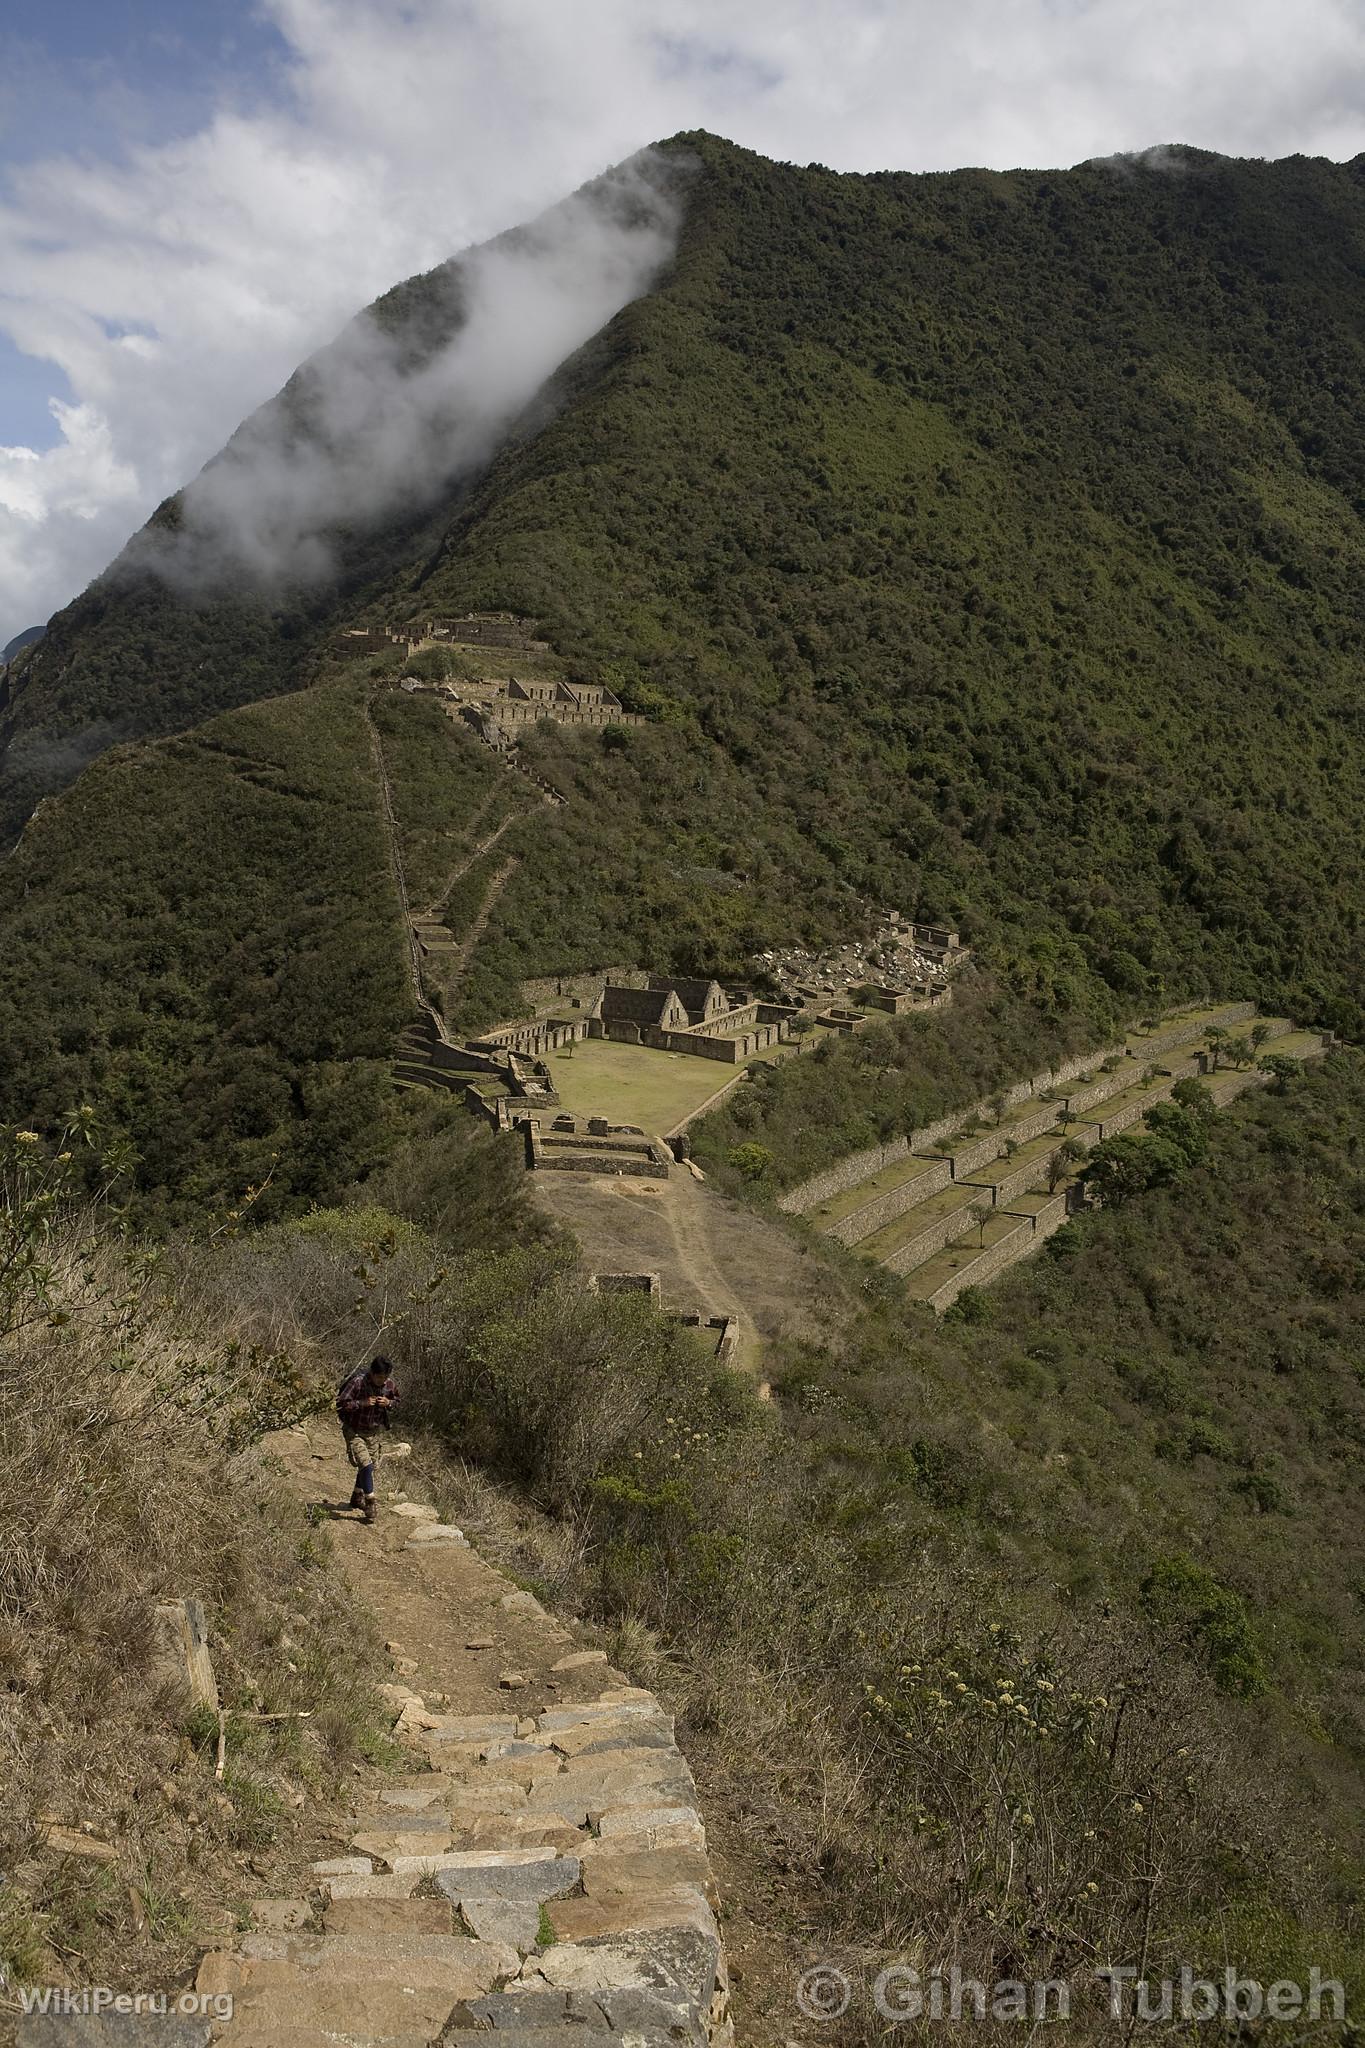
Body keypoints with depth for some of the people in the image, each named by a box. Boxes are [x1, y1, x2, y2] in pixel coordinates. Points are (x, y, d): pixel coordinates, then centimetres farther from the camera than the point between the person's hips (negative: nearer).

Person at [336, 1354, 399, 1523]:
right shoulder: (357, 1382, -24)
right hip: (355, 1431, -5)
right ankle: (370, 1504, -6)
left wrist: (388, 1403, -13)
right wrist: (362, 1403, -30)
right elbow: (341, 1403, -22)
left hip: (375, 1431, 5)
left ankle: (357, 1498, 35)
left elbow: (396, 1400, 10)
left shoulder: (389, 1383, -8)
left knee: (370, 1467, 13)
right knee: (366, 1465, -16)